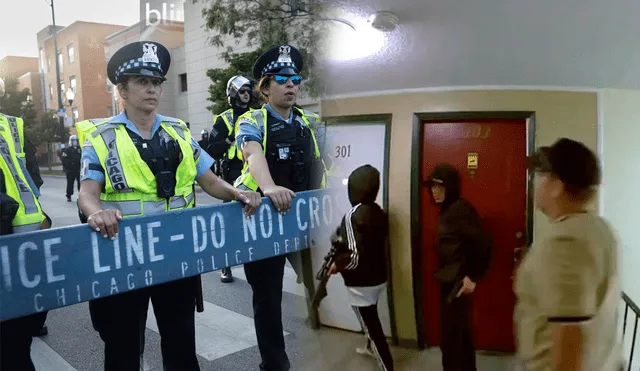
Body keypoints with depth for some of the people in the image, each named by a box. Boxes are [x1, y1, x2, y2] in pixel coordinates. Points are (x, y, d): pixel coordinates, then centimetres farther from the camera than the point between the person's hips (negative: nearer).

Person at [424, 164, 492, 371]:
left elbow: (483, 242, -23)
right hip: (450, 280, 9)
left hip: (457, 282, -9)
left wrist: (473, 277, -18)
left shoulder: (460, 208, -19)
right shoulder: (447, 210, 9)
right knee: (461, 332, 21)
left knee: (450, 337, 1)